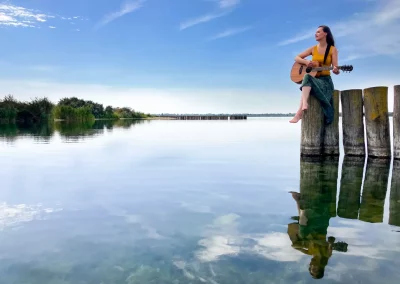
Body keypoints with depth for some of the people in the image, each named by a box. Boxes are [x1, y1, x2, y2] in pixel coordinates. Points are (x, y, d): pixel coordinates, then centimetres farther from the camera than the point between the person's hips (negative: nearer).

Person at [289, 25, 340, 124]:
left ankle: (300, 112, -45)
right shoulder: (313, 49, 11)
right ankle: (304, 105, -58)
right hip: (313, 79, 2)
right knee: (307, 77, -35)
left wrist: (336, 70, -30)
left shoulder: (332, 49, 2)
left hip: (325, 80, -2)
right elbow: (296, 58, 11)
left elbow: (335, 69, -5)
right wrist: (306, 62, -10)